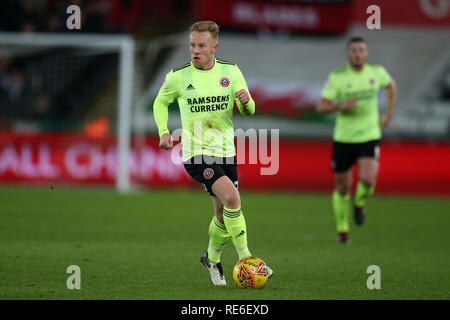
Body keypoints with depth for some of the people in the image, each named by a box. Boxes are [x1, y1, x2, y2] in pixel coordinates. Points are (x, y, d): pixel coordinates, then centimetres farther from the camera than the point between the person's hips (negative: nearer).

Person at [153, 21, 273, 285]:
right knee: (231, 197, -24)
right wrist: (164, 132, -2)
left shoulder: (231, 72, 1)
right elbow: (161, 102, 13)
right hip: (196, 153, -4)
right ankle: (245, 259, -15)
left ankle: (212, 258, 37)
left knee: (224, 217, 10)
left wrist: (246, 101, -20)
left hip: (226, 152, 4)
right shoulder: (178, 77, -5)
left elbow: (249, 111, 3)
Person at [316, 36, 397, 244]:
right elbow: (320, 106, -9)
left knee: (368, 179, -23)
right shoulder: (337, 77, -9)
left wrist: (388, 114, 13)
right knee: (342, 187, 8)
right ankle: (342, 230, 29)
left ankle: (359, 203, 13)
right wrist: (341, 105, -27)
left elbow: (391, 85, 21)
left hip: (370, 136, 0)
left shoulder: (377, 72, -2)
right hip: (343, 139, 0)